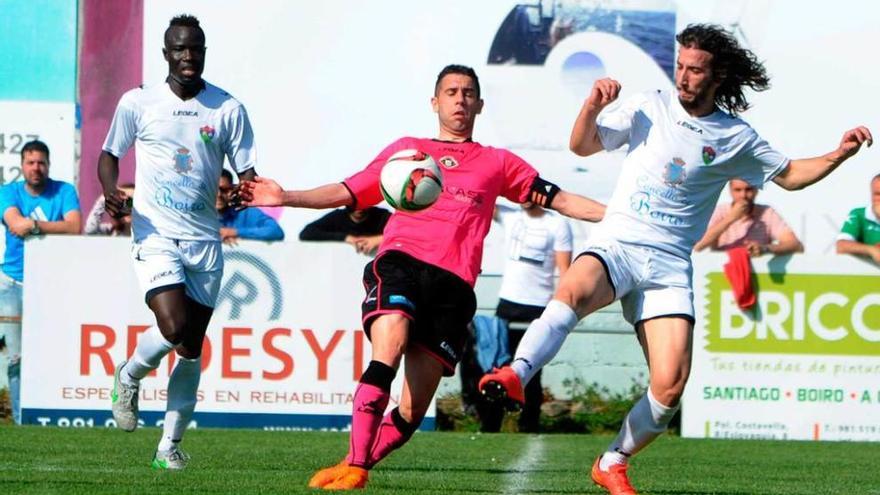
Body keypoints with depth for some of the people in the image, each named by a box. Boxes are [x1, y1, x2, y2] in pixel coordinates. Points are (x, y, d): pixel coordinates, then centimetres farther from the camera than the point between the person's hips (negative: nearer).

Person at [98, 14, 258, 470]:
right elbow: (109, 154, 12)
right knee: (174, 328, -21)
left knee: (191, 348, 4)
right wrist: (111, 192, -9)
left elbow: (246, 172, 5)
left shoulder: (228, 109, 3)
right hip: (155, 233, -3)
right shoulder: (137, 103, 0)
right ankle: (129, 377, 10)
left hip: (205, 240, 3)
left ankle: (170, 446, 14)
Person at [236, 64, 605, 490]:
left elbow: (558, 199, 21)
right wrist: (285, 197, 8)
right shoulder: (407, 150, 24)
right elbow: (348, 192, 21)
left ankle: (356, 464, 10)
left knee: (411, 413, -8)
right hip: (401, 261, -1)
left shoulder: (498, 163, 24)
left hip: (453, 284, 1)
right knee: (387, 355, -29)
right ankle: (354, 466, -28)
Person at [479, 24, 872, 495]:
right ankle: (516, 375, -52)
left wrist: (839, 154, 6)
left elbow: (788, 175, 21)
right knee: (573, 290, -38)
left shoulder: (736, 138, 8)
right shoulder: (649, 108, 5)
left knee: (670, 385, -12)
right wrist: (592, 106, -14)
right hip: (616, 243, -1)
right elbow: (582, 145, 6)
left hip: (670, 264, 2)